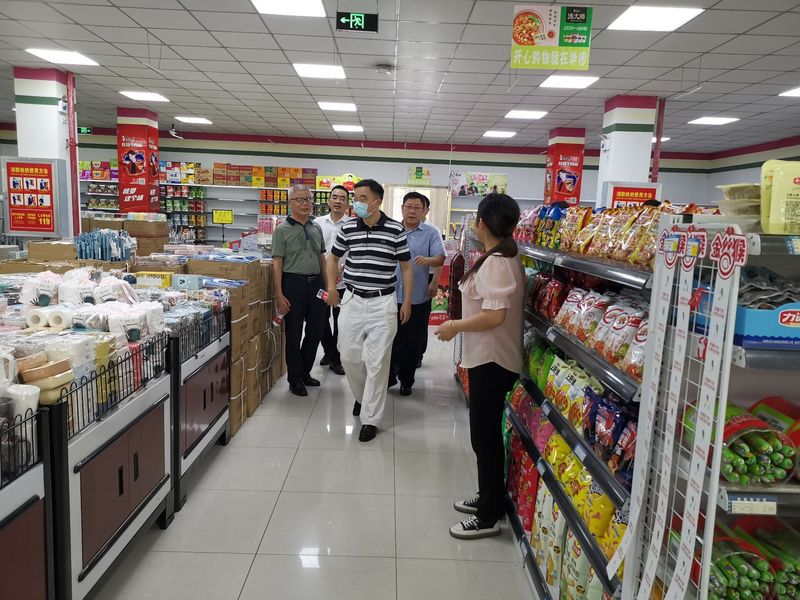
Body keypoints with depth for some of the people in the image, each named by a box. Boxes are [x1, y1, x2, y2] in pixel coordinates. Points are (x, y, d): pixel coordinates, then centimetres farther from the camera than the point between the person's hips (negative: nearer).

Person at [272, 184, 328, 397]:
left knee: (316, 331, 11)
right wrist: (279, 295, -15)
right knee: (293, 335, 4)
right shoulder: (282, 230, -4)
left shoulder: (317, 228, 12)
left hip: (316, 283, 5)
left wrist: (327, 286, 13)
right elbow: (277, 264, -8)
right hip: (294, 283, -5)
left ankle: (305, 372, 30)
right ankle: (295, 379, 18)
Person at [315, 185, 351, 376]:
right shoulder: (318, 223, 5)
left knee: (340, 322, 5)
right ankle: (329, 351, 34)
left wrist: (342, 266, -18)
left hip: (343, 281, -3)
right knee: (322, 319, 14)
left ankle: (336, 359, 19)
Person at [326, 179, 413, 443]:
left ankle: (370, 418, 10)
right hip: (352, 301, 3)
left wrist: (407, 301, 0)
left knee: (376, 361, -1)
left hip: (383, 303, -3)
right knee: (349, 356, 9)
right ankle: (362, 396, 37)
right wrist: (331, 286, 9)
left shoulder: (396, 230, -6)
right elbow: (333, 257, 18)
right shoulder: (348, 228, 2)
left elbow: (406, 267, 3)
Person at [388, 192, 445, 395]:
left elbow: (440, 258, -11)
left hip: (418, 299, -2)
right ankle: (389, 376, 24)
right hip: (391, 296, 2)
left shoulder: (431, 233, -1)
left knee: (412, 342, 9)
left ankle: (406, 380, 25)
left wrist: (427, 260, -31)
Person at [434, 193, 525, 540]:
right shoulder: (507, 257, 10)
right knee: (487, 433, 20)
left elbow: (494, 315, -28)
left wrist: (455, 326, -15)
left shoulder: (494, 263, -20)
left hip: (491, 360, -10)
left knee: (485, 436, 0)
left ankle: (488, 517, 14)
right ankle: (489, 498, 35)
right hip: (492, 357, 10)